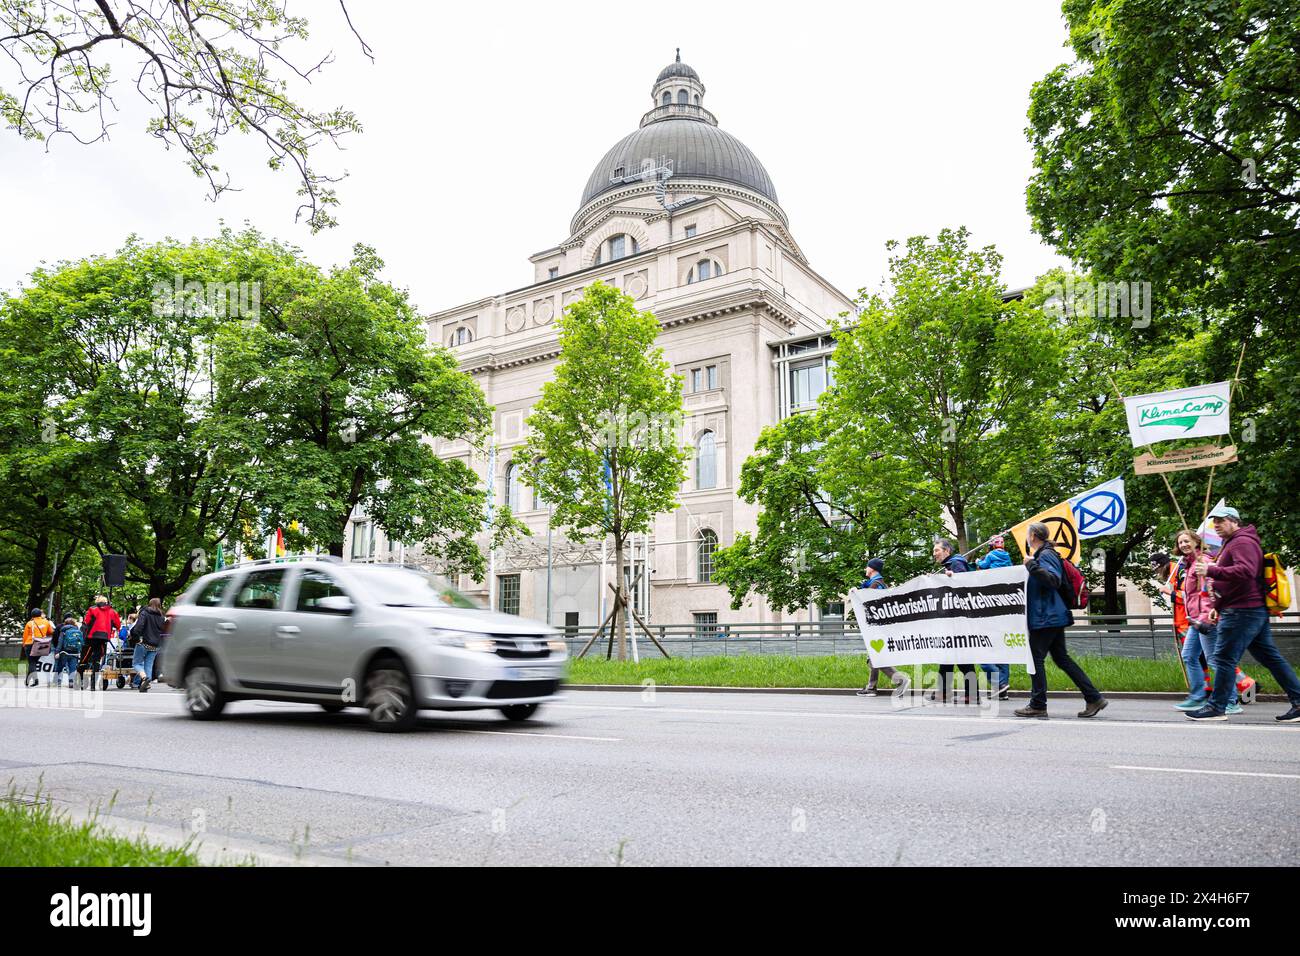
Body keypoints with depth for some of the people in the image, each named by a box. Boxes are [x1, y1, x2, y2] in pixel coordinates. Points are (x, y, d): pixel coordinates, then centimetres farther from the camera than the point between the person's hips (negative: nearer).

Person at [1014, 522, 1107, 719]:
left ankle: (1038, 705, 0)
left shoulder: (1045, 555, -13)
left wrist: (1032, 566, -27)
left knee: (1036, 658, -4)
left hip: (1045, 618, -10)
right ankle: (1094, 698, 12)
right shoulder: (1041, 554, 17)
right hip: (1053, 616, 10)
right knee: (1061, 658, 12)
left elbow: (1054, 580, -26)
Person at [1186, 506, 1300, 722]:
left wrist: (1211, 571, -28)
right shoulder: (1231, 544, 24)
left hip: (1242, 612, -11)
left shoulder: (1243, 542, -10)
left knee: (1224, 658, -8)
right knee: (1271, 658, 11)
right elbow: (1230, 582, 30)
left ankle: (1216, 708, -5)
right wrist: (1218, 606, 23)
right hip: (1255, 611, 11)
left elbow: (1246, 571, -28)